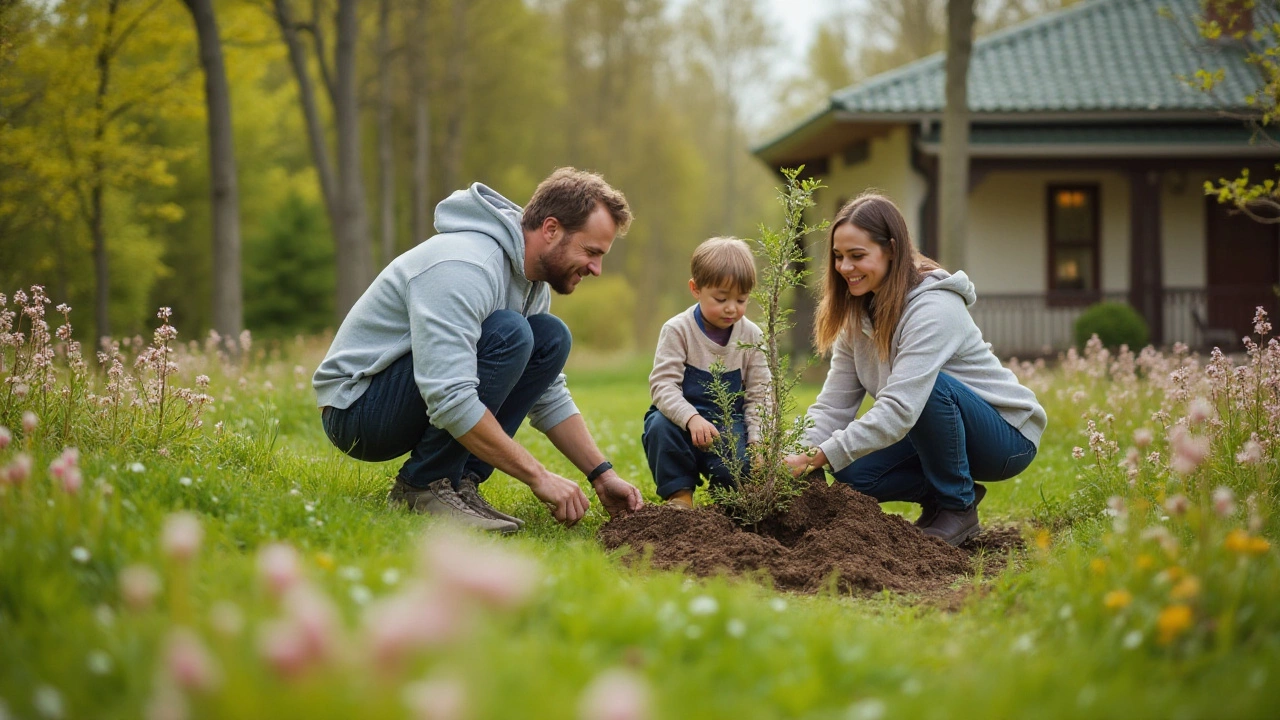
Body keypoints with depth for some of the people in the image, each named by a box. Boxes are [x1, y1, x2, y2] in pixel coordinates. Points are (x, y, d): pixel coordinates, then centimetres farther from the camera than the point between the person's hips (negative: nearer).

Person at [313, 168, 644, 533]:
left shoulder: (532, 281, 4)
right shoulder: (464, 266, -27)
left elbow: (549, 397, 12)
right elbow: (450, 401, -35)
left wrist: (601, 475, 2)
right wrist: (538, 476, -29)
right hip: (357, 409, -9)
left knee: (550, 338, -2)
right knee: (508, 334, -27)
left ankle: (459, 481, -5)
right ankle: (423, 485, -15)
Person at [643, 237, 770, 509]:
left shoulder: (751, 336, -1)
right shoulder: (678, 330, -10)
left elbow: (758, 394, 1)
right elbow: (663, 384, -17)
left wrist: (757, 442, -12)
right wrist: (691, 418, -35)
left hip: (729, 423, 1)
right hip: (681, 416, -1)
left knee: (739, 465, -28)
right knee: (660, 427, -34)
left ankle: (724, 492, 9)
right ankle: (679, 492, -13)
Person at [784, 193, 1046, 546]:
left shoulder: (933, 309, -27)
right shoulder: (858, 315, -1)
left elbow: (900, 408, -37)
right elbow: (833, 405, -7)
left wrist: (816, 457, -41)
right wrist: (794, 458, -25)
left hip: (1007, 437, -7)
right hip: (940, 432, 7)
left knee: (930, 386, -35)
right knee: (851, 474, -16)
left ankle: (957, 507, -14)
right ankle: (940, 496, 9)